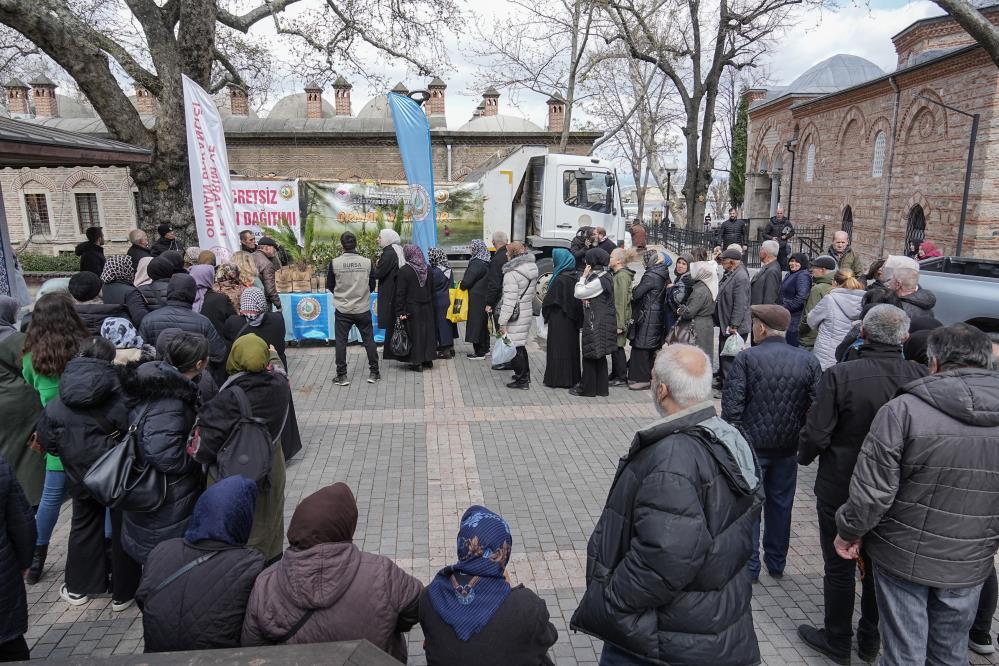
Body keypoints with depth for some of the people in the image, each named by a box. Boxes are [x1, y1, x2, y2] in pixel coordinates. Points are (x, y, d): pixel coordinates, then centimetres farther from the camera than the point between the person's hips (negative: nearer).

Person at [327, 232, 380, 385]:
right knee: (369, 340, 12)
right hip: (363, 309, 1)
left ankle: (342, 376, 11)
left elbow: (330, 286, 2)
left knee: (341, 342, 9)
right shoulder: (367, 262, -7)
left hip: (342, 310, -1)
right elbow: (372, 286, 3)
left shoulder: (335, 263, -9)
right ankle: (374, 372, 18)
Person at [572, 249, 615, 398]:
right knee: (599, 355, 14)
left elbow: (578, 293, -18)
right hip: (602, 322, 10)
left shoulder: (599, 280, -19)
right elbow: (581, 293, 13)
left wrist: (583, 276, -8)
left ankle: (587, 388, 8)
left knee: (590, 354, -1)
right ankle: (601, 387, 22)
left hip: (596, 323, -10)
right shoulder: (605, 276, 12)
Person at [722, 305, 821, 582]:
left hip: (751, 445, -4)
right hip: (788, 447, 4)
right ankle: (776, 564, 32)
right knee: (781, 505, 19)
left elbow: (731, 406, -16)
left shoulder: (746, 358, -14)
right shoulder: (808, 361, -3)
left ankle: (749, 567, 16)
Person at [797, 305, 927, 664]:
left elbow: (816, 435, -22)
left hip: (840, 490, -4)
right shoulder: (920, 377, -13)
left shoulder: (839, 375, -24)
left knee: (840, 567, 13)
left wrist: (805, 456, -1)